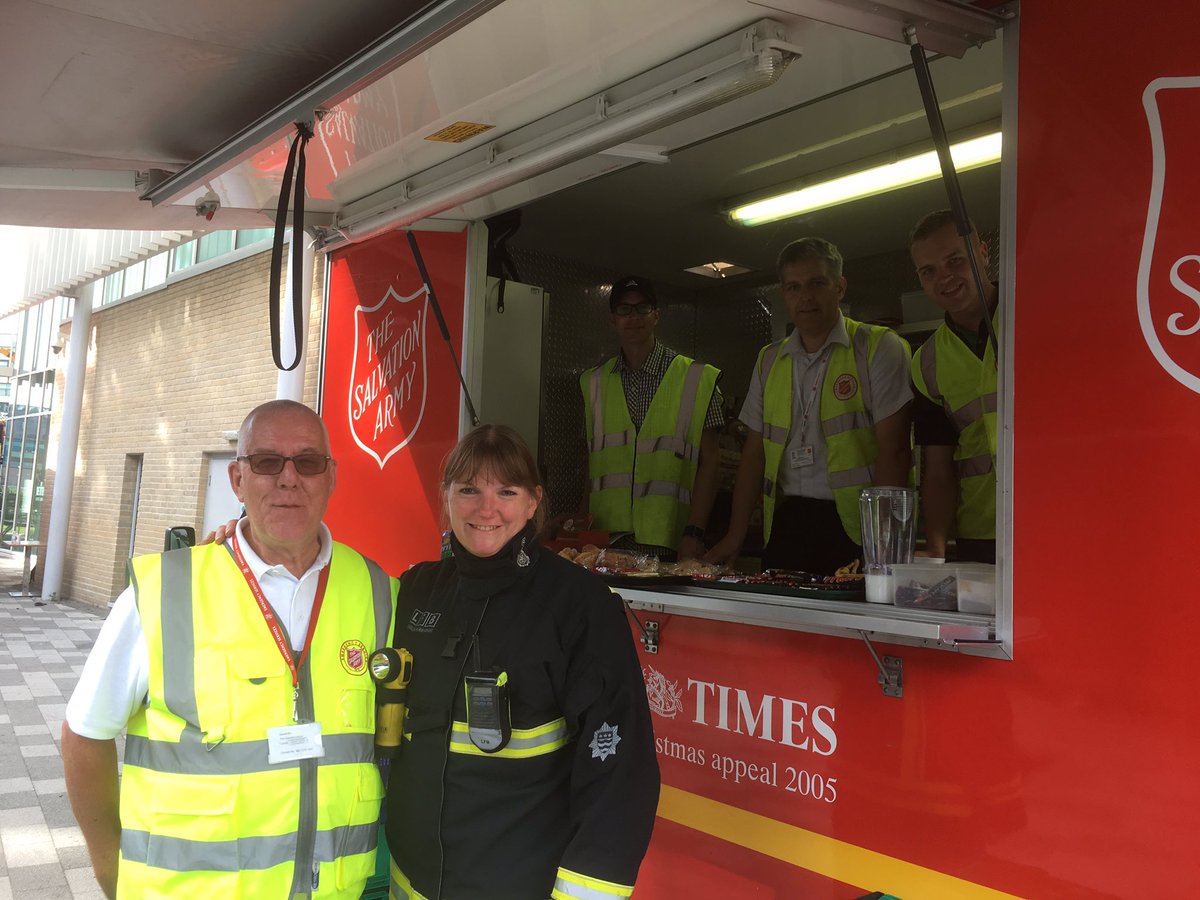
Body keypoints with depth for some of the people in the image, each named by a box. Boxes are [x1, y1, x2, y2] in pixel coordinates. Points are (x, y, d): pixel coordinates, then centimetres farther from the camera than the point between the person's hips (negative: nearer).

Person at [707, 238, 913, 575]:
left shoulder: (879, 347, -1)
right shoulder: (769, 360, 15)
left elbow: (893, 451, -8)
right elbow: (755, 454, 15)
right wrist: (735, 536, 7)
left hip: (854, 526, -4)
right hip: (785, 527, 4)